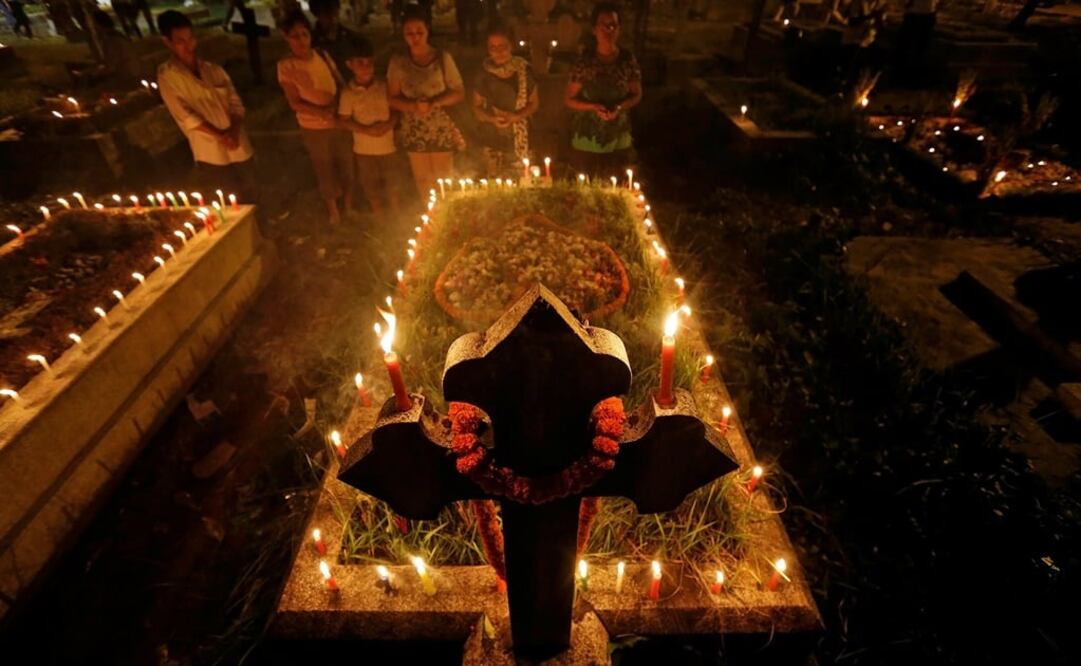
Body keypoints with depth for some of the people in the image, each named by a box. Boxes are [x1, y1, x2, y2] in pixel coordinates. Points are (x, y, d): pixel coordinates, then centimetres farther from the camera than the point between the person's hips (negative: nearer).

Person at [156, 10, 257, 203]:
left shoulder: (213, 69, 11)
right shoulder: (167, 75, -2)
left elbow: (236, 103, 6)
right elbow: (185, 116, -8)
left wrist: (233, 131, -12)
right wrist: (220, 135, -16)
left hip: (240, 150, 4)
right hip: (211, 156, -4)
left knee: (251, 200, 13)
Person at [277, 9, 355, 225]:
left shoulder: (323, 56, -2)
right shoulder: (286, 66, -11)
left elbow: (342, 85, 3)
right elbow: (295, 103, -13)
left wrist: (335, 106, -16)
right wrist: (323, 112, -24)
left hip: (339, 124, 3)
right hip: (313, 129, -3)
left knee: (346, 166, 12)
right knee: (325, 170, 11)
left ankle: (348, 206, 32)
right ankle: (333, 211, 29)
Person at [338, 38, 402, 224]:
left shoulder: (384, 87, -4)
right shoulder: (348, 93, -8)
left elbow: (396, 109, 2)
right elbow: (344, 119, -6)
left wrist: (390, 123, -18)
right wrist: (366, 130, -20)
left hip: (388, 146, 1)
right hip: (364, 149, -1)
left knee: (392, 183, 14)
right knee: (371, 188, 12)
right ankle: (381, 221, 30)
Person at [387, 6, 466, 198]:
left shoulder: (443, 58, -7)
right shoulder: (397, 61, -2)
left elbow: (459, 92, -5)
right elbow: (392, 99, 1)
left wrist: (434, 103, -19)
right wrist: (412, 106, -19)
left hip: (442, 130, -2)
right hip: (414, 132, 2)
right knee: (423, 181, 13)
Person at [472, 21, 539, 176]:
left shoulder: (523, 69, -4)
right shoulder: (483, 73, 0)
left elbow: (534, 103, 3)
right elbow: (476, 107, 8)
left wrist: (516, 117, -13)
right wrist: (491, 118, -12)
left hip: (519, 138, -1)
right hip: (493, 138, 1)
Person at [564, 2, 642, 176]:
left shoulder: (628, 59, -5)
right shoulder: (584, 61, -11)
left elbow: (637, 95, 4)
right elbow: (568, 99, -5)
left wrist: (620, 107, -17)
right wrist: (593, 107, -21)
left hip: (619, 141, 2)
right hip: (587, 142, -1)